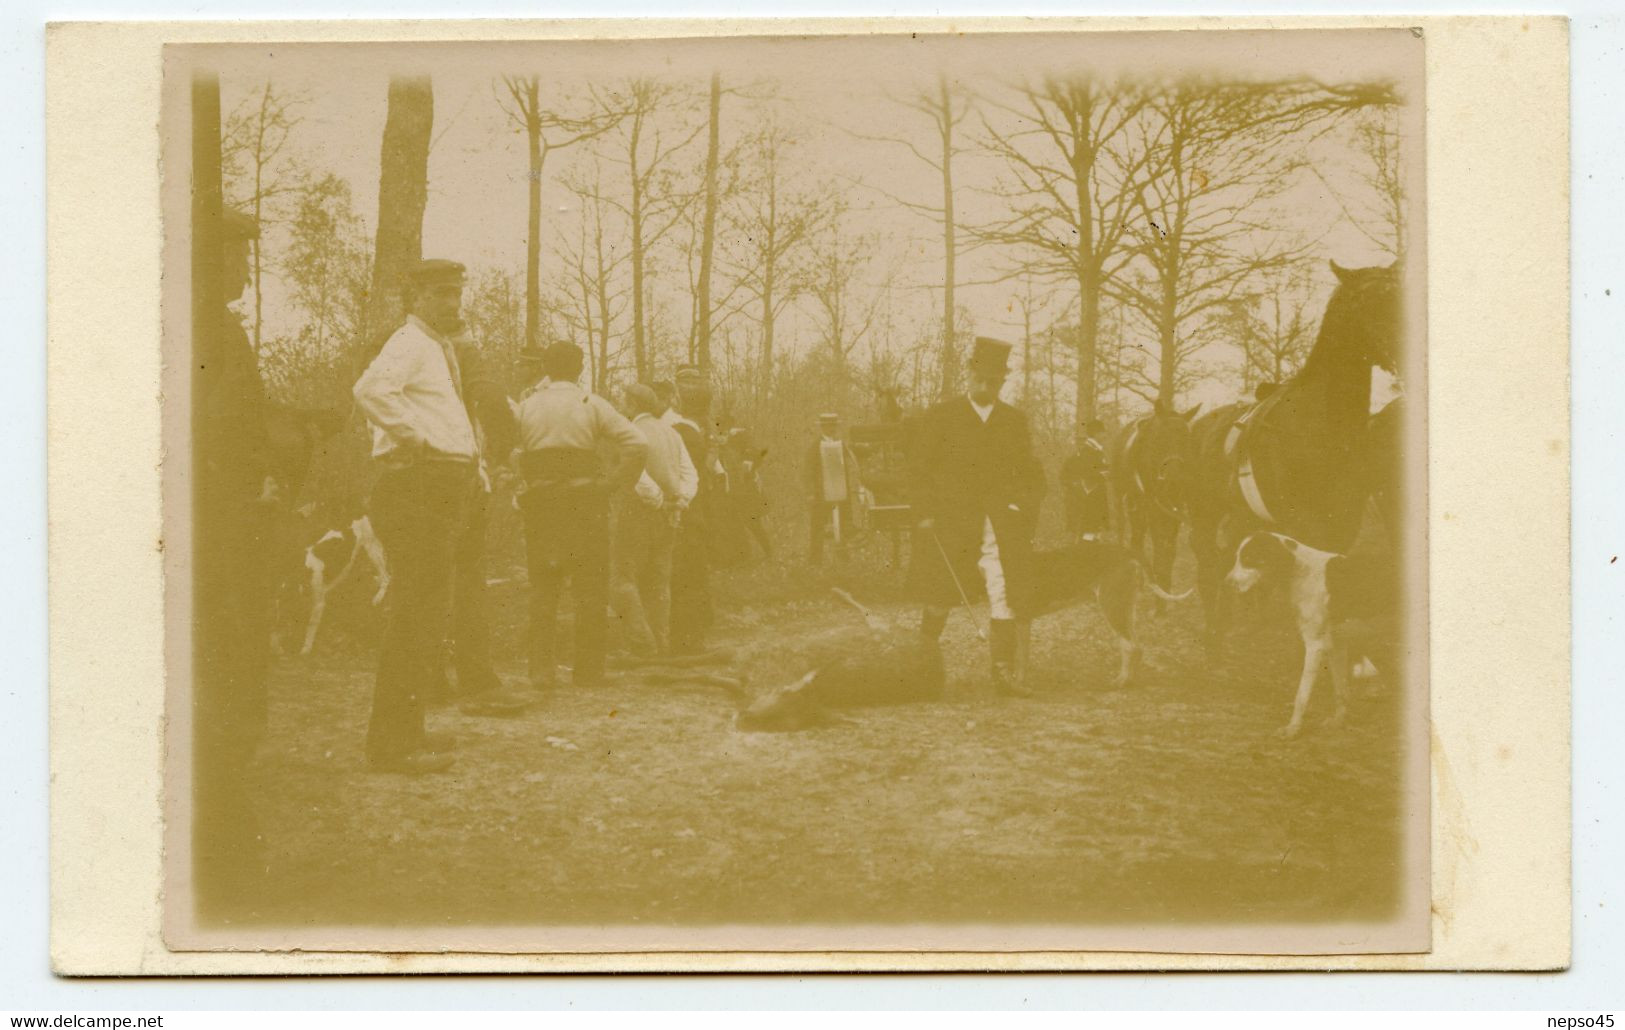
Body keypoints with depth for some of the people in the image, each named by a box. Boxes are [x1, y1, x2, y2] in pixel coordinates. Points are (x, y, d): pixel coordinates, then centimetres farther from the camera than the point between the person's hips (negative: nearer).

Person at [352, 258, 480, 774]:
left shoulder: (441, 349, 22)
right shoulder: (409, 343, -10)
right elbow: (371, 389, -31)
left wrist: (472, 466, 23)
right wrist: (419, 437, -24)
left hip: (444, 494, 11)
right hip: (417, 490, -11)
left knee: (428, 615, 15)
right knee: (414, 616, -12)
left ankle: (408, 729, 23)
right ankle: (392, 741, -11)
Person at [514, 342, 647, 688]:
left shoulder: (526, 407, 7)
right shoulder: (592, 405, 1)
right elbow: (637, 445, -9)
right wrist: (611, 484, -4)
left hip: (540, 504, 2)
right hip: (585, 503, -2)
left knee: (543, 589, 7)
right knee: (589, 590, 4)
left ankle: (542, 669, 1)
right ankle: (588, 670, 4)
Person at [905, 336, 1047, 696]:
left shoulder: (1015, 422, 13)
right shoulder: (941, 417, 5)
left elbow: (1031, 474, 18)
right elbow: (921, 467, 2)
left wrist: (1027, 511, 3)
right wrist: (926, 513, -7)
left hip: (1001, 523, 2)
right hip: (949, 522, -2)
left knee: (1008, 594, -12)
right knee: (939, 596, 6)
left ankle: (1005, 670, -9)